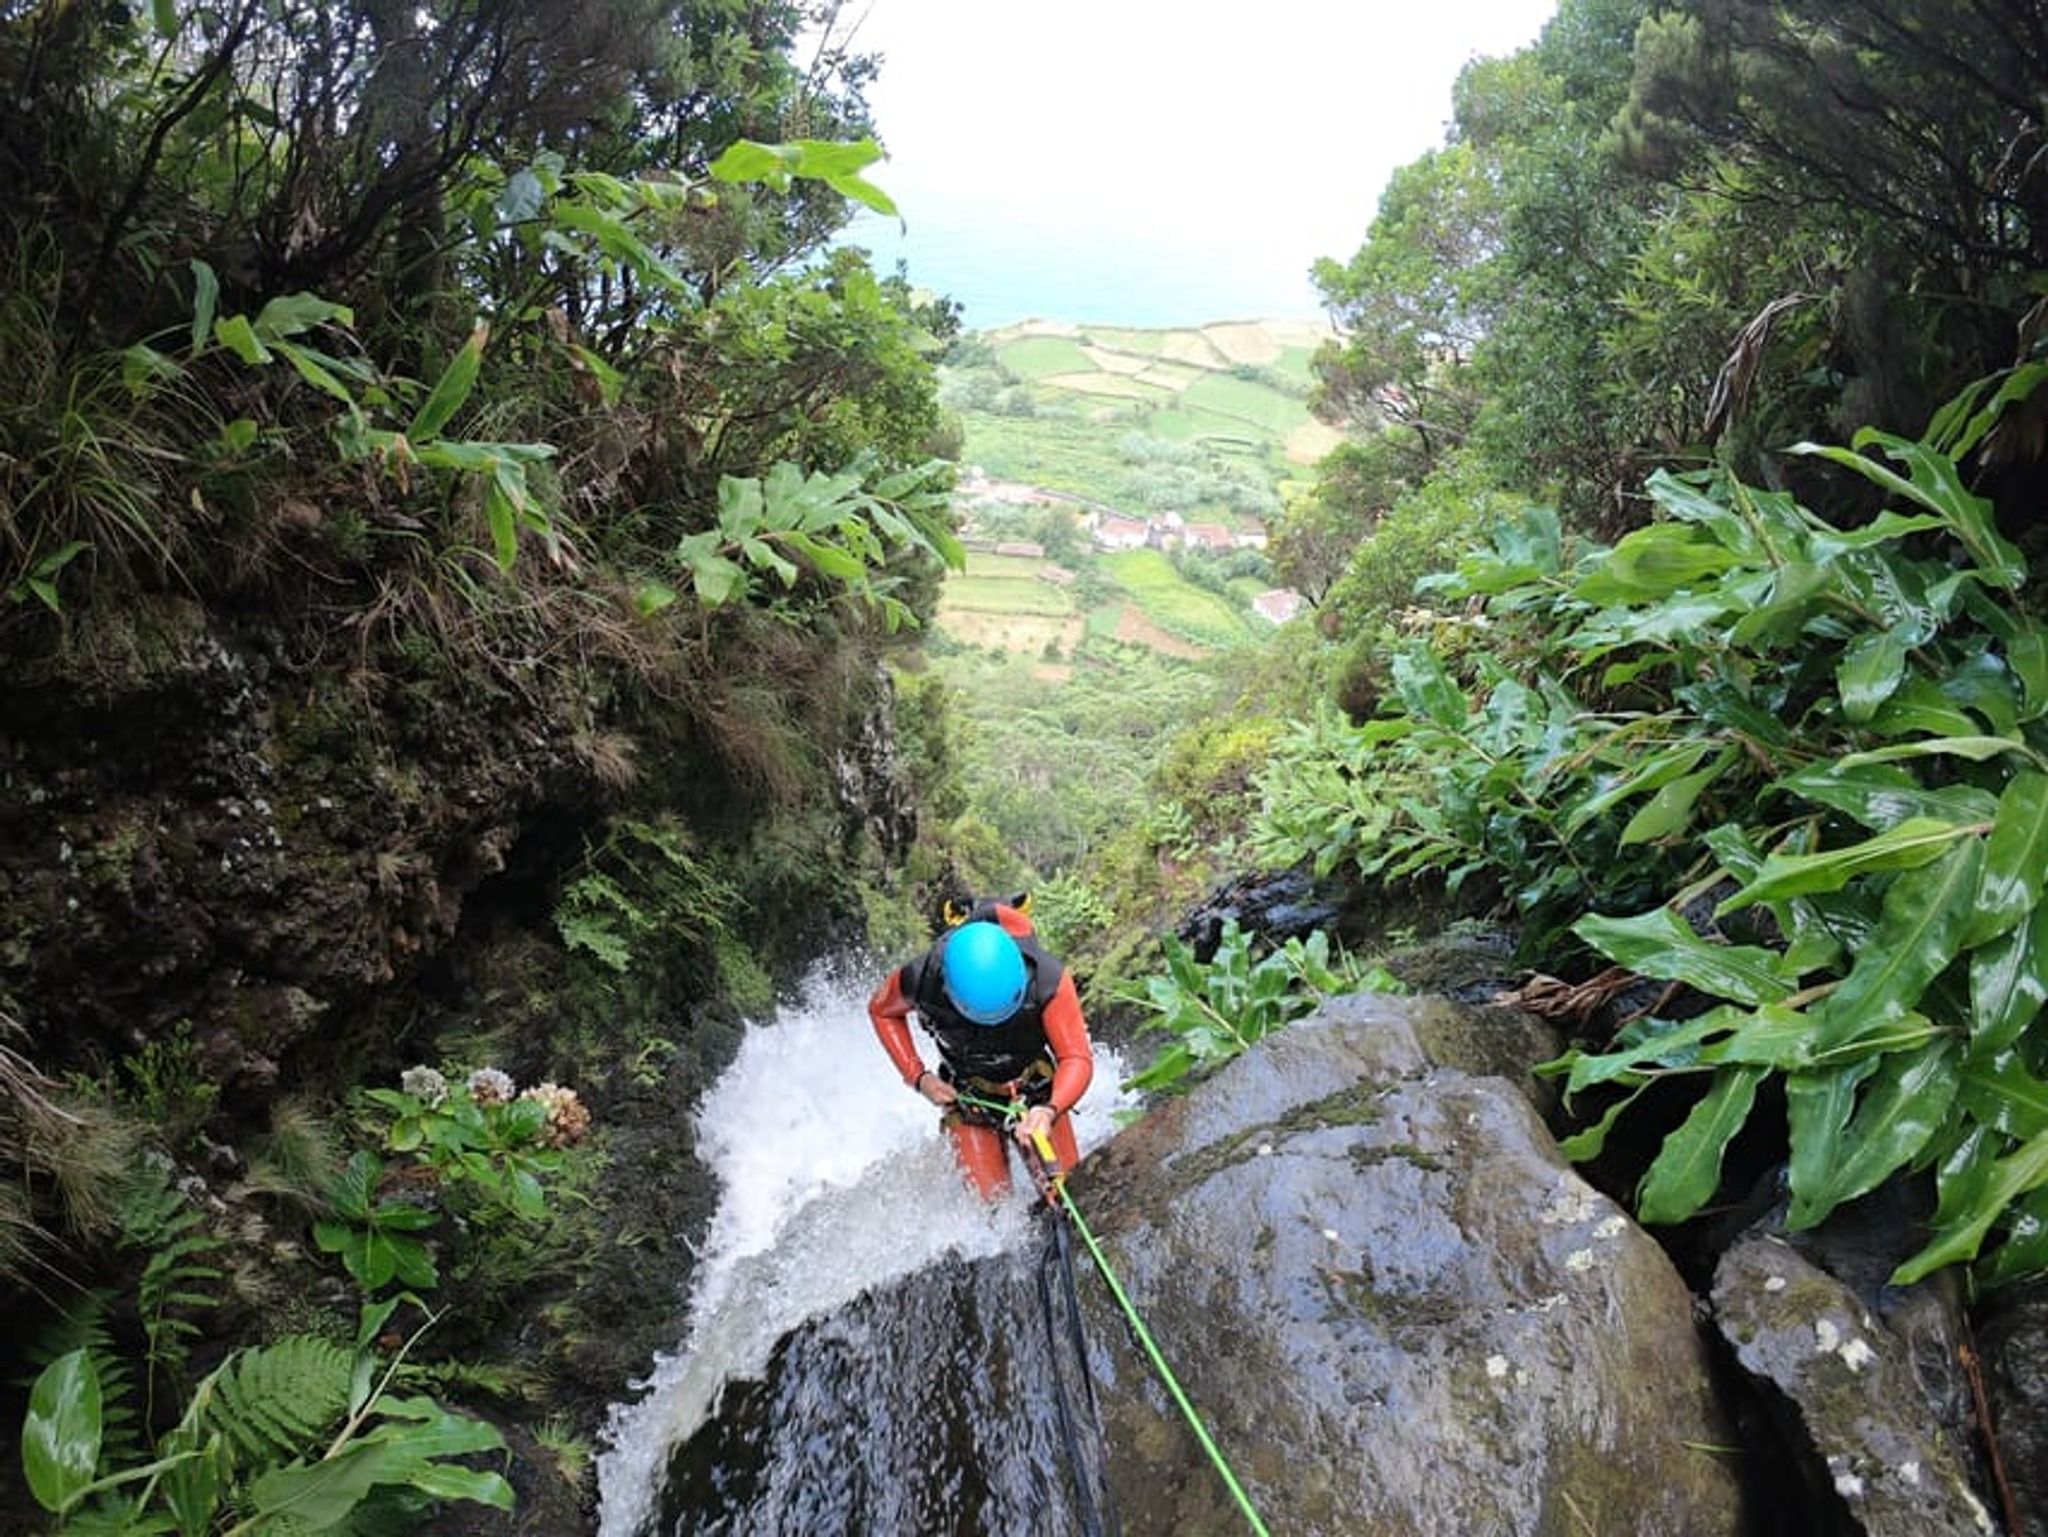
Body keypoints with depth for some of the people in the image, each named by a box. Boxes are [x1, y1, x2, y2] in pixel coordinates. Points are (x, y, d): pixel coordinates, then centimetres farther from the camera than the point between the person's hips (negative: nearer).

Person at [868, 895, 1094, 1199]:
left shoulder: (1046, 977, -34)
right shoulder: (922, 980, -31)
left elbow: (1077, 1058, -31)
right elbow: (881, 1011, -8)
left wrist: (1050, 1110, -50)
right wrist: (917, 1077, -16)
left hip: (1037, 1090, 0)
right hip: (966, 1095, 0)